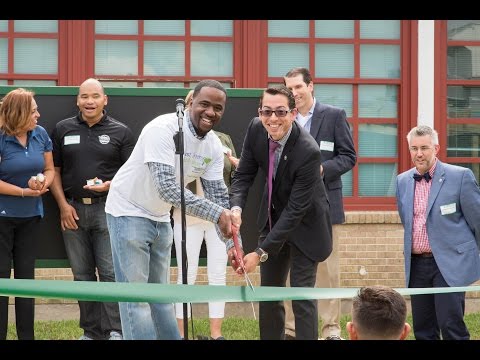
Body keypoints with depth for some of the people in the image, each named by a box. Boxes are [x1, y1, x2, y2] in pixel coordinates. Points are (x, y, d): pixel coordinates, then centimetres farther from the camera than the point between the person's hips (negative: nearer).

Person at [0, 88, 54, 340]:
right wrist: (23, 191, -20)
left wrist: (43, 184, -13)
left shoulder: (40, 134, 0)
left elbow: (50, 170, 8)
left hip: (30, 216, 5)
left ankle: (27, 336, 17)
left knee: (26, 276, 10)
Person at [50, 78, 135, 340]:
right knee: (82, 275, 6)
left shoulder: (120, 132, 3)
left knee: (110, 272, -7)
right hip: (73, 209, 3)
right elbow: (54, 170, 10)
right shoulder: (63, 130, 9)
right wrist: (63, 205, 0)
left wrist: (110, 185, -15)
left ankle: (114, 331, -3)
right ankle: (91, 332, 13)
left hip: (107, 208, -3)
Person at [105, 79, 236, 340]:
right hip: (130, 211, -7)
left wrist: (232, 241, -13)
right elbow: (167, 188, -35)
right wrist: (216, 214, -38)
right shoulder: (163, 129, -28)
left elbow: (218, 194, -1)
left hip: (160, 217, 7)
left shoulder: (214, 146, -5)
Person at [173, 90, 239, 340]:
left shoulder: (223, 139, 13)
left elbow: (236, 177, 16)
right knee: (187, 276, -1)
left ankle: (216, 334, 11)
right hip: (188, 216, -4)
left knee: (218, 275, 5)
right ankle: (181, 333, 6)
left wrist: (237, 164, -4)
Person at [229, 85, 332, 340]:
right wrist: (236, 208, -28)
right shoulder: (256, 129, -16)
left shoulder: (308, 152, -33)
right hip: (274, 217, 6)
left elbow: (295, 210, -30)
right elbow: (243, 175, -6)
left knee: (302, 295, -6)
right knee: (268, 291, 12)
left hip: (304, 224, -6)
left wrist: (261, 252, -31)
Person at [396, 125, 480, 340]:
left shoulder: (460, 177, -6)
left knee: (451, 328, -12)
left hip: (450, 263, -5)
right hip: (417, 264, 5)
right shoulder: (403, 181, 10)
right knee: (423, 330, 8)